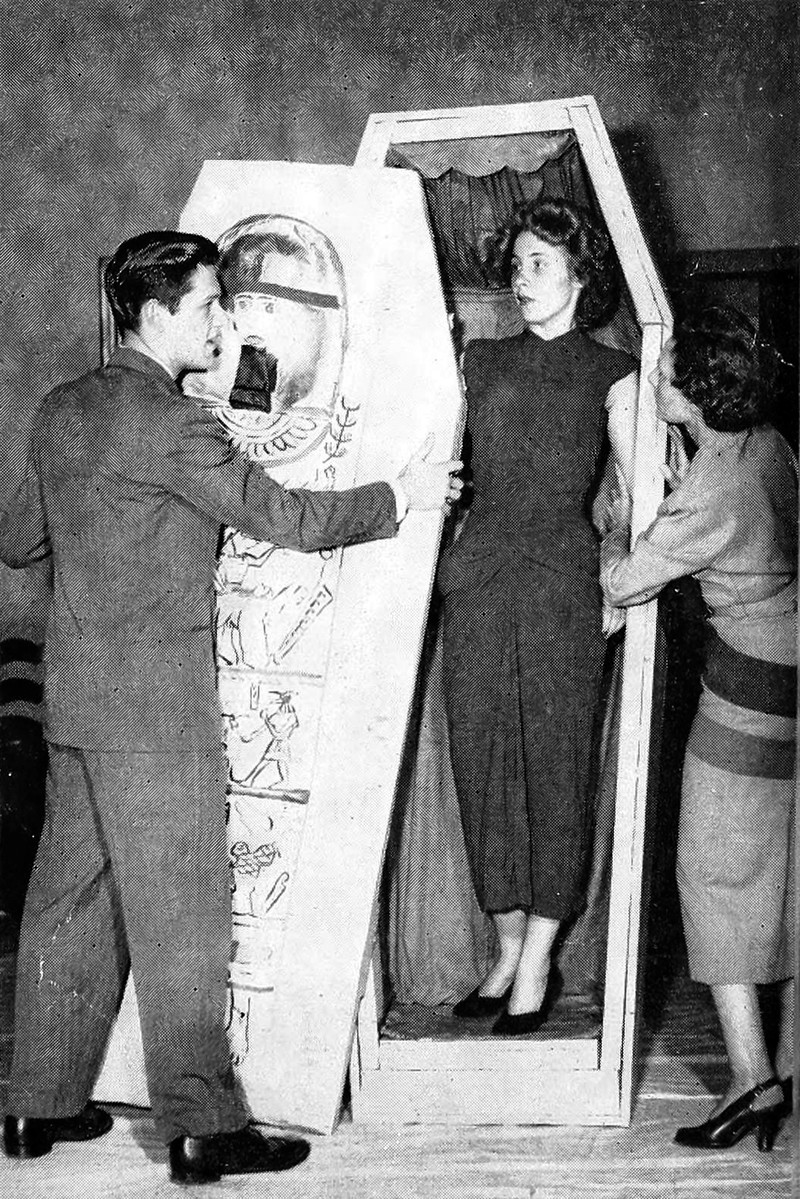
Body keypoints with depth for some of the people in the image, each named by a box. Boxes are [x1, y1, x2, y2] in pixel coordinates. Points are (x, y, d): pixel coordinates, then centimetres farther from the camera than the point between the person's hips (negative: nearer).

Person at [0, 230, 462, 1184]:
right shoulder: (167, 421, -16)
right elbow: (286, 517, -15)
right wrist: (401, 496, -2)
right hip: (155, 707, -8)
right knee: (180, 917, -1)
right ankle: (201, 1127, 6)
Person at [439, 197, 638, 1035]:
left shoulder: (611, 374, 7)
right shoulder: (480, 362, 16)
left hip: (560, 585, -3)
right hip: (477, 579, 3)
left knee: (553, 767, 0)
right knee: (484, 764, 5)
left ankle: (537, 964, 11)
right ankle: (508, 951, 19)